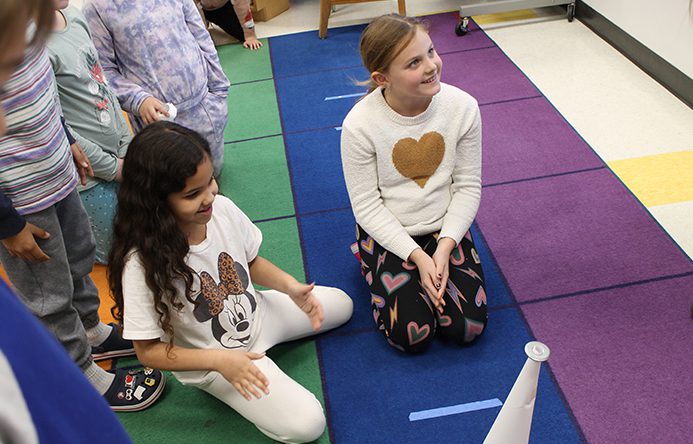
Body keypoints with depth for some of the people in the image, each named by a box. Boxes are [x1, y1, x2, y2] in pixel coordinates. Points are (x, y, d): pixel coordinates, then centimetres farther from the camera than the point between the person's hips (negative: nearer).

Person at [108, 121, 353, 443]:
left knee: (341, 305, 19)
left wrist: (291, 287, -16)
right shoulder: (144, 263, -33)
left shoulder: (222, 208, -20)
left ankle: (256, 339, 16)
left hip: (255, 314, 6)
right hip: (212, 359, -5)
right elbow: (148, 351, -20)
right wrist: (220, 360, -27)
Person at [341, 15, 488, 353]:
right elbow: (367, 206, -15)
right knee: (412, 336, -11)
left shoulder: (463, 107, -14)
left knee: (466, 328, -7)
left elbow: (468, 187, -6)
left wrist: (444, 247, -17)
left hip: (445, 227, 3)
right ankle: (373, 264, 15)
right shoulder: (360, 125, -22)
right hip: (388, 232, -2)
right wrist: (417, 256, -20)